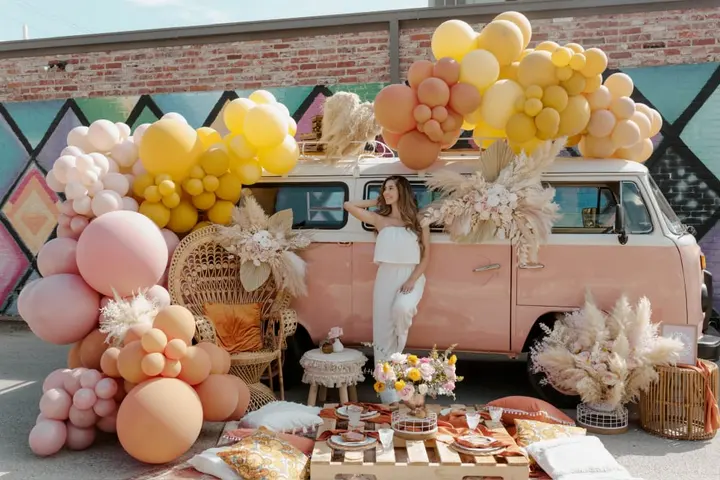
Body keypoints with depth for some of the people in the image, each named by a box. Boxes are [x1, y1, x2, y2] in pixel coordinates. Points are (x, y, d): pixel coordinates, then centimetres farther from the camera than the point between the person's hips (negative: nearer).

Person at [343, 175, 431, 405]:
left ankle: (398, 349, 0)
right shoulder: (379, 219, 7)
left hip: (411, 277, -2)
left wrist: (413, 279, -11)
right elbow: (349, 205, 7)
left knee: (401, 308, -34)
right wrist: (377, 202, 11)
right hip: (386, 277, 2)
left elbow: (426, 254, 2)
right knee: (383, 332, -3)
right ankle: (389, 395, 3)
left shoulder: (419, 220, 4)